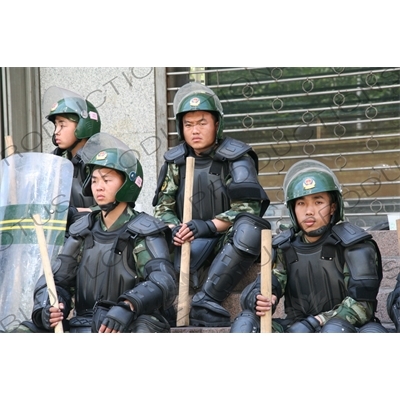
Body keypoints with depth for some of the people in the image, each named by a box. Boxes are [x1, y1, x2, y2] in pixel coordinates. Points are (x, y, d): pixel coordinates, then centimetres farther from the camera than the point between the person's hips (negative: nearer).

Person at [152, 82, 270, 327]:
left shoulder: (236, 158, -3)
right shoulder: (176, 162, 9)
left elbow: (246, 209, -11)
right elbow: (164, 207, 9)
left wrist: (208, 226, -26)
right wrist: (173, 229, -15)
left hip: (229, 241, -3)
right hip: (190, 243, 3)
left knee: (250, 230, -37)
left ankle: (206, 303, -36)